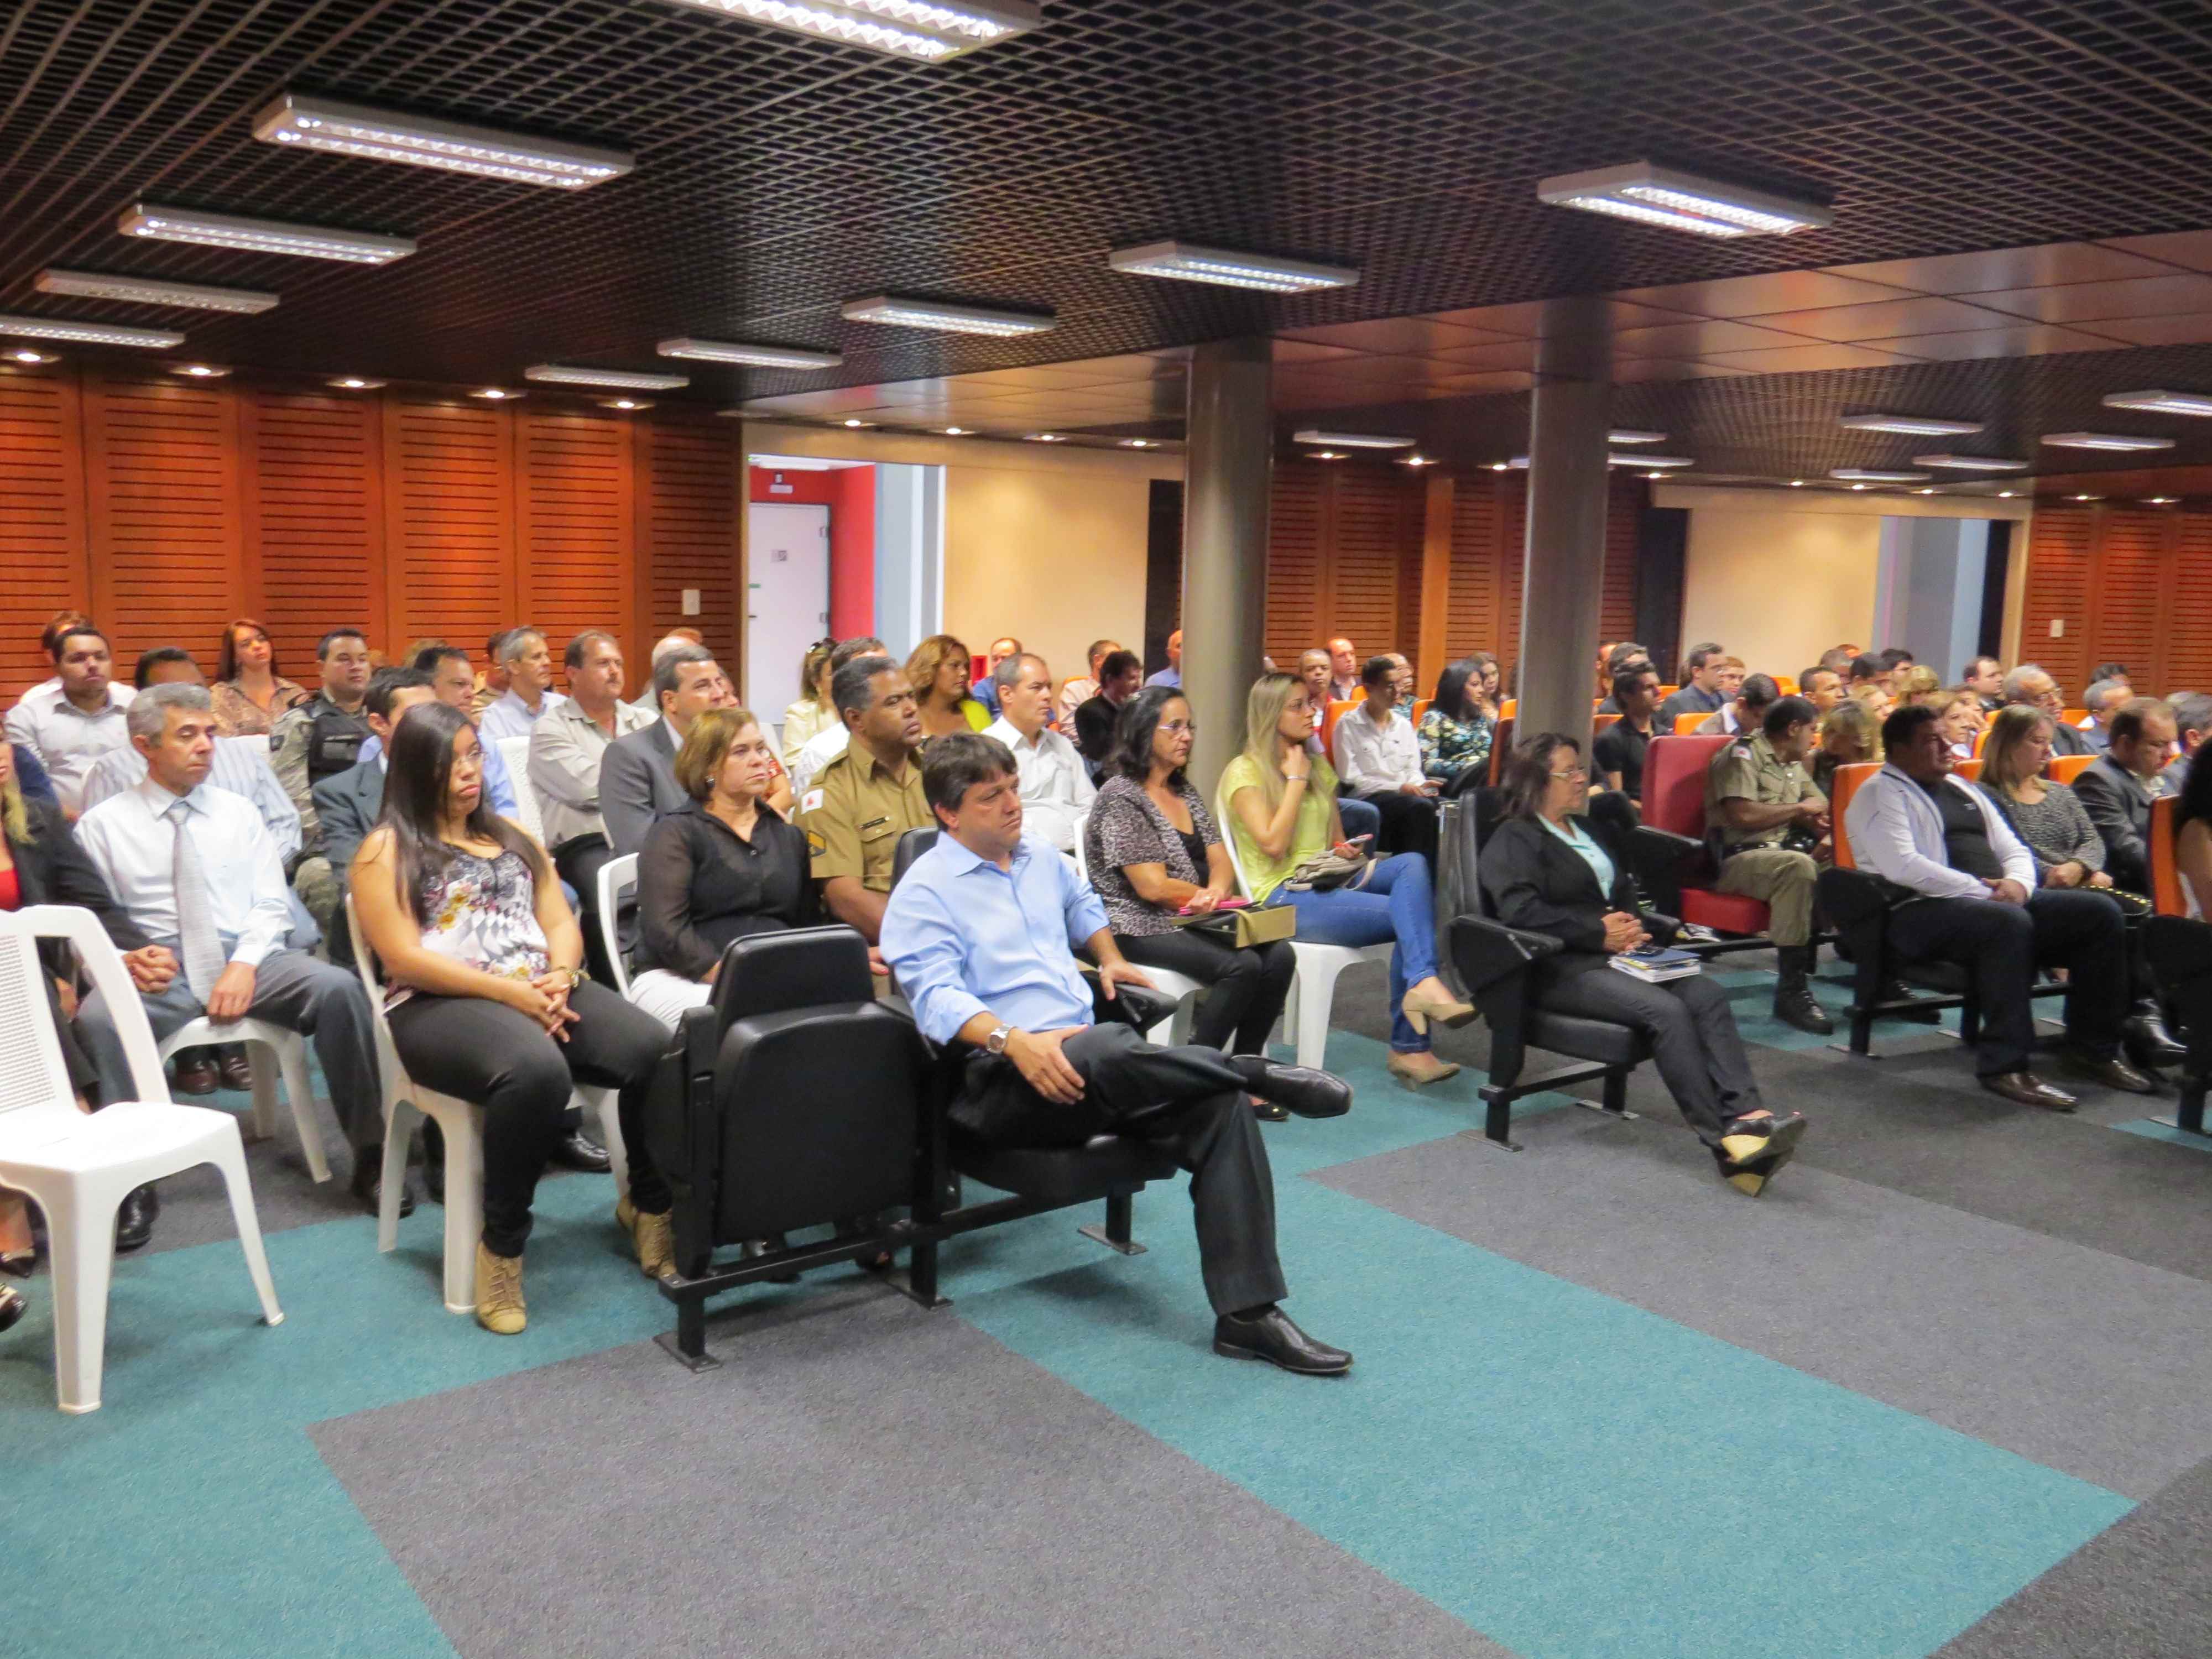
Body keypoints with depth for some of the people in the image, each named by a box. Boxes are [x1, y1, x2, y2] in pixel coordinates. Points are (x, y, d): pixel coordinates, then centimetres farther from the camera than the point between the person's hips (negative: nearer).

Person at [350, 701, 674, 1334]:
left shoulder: (513, 837, 23)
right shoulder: (387, 850, 5)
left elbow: (562, 924, 16)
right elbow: (405, 959, -7)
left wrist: (560, 976, -8)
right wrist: (507, 990, -16)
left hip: (541, 992, 5)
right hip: (440, 1004, -5)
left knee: (656, 1052, -23)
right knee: (537, 1072, -39)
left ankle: (648, 1205, 0)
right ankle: (502, 1241, -19)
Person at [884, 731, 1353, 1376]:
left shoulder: (1041, 859, 20)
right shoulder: (924, 892, -1)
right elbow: (938, 997, -14)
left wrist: (1109, 958, 23)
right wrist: (1014, 1041, -30)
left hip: (1085, 1059, 7)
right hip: (999, 1079, -6)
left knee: (1221, 1104, -20)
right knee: (1103, 1049, -42)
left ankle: (1247, 1313, -20)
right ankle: (1255, 1070, -19)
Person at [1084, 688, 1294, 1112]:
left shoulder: (1185, 791, 16)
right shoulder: (1121, 797, -10)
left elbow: (1220, 861, 12)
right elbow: (1152, 887, -15)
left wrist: (1216, 892, -12)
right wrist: (1210, 894, -1)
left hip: (1192, 921, 8)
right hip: (1139, 929, -8)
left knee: (1279, 955, -16)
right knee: (1241, 965, -28)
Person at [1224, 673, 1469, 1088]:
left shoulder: (1318, 765, 19)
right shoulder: (1244, 772, -4)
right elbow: (1273, 844, -16)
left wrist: (1343, 851, 2)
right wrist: (1296, 781, -9)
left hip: (1329, 883, 7)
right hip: (1282, 897, -7)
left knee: (1412, 863, -24)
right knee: (1409, 913, -25)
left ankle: (1423, 984, -34)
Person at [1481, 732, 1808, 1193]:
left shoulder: (1590, 829, 27)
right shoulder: (1512, 840, 0)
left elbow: (1624, 892, 30)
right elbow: (1521, 910, -15)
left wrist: (1631, 923, 5)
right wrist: (1599, 930, -14)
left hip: (1614, 951, 8)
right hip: (1560, 967, -8)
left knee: (1709, 996, -20)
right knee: (1666, 1010, -30)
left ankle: (1747, 1115, -34)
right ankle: (1724, 1142, -30)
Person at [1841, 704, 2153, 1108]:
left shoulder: (1962, 788, 25)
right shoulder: (1881, 794, -2)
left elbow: (2013, 849, 23)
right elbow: (1903, 867, -18)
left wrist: (2018, 883, -2)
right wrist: (1983, 892, -19)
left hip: (1999, 901, 9)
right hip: (1921, 911, -9)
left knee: (2101, 912, -6)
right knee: (2009, 921, -37)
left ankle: (2094, 1049, 0)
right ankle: (2005, 1066, -32)